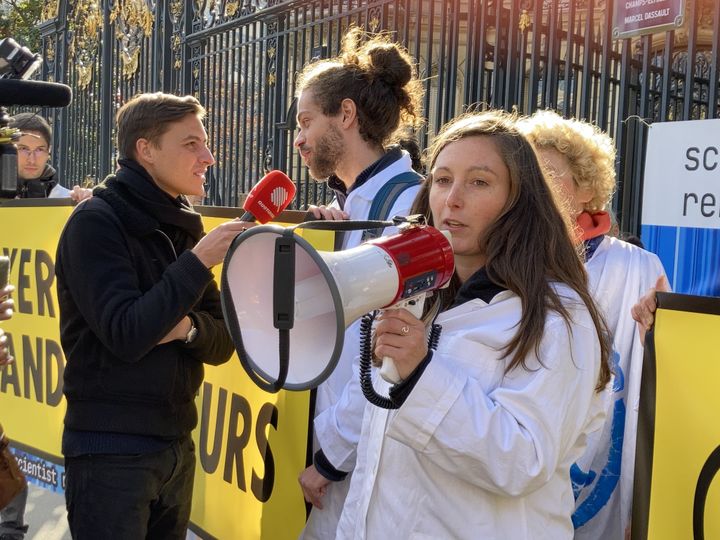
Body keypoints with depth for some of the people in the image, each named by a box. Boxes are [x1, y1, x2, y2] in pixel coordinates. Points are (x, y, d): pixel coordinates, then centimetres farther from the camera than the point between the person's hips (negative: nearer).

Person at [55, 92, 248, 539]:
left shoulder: (183, 227, 8)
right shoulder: (96, 222, -13)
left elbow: (222, 343, 6)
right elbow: (126, 335, -24)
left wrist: (188, 326, -15)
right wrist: (198, 261, -22)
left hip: (177, 445, 7)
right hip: (111, 451, -7)